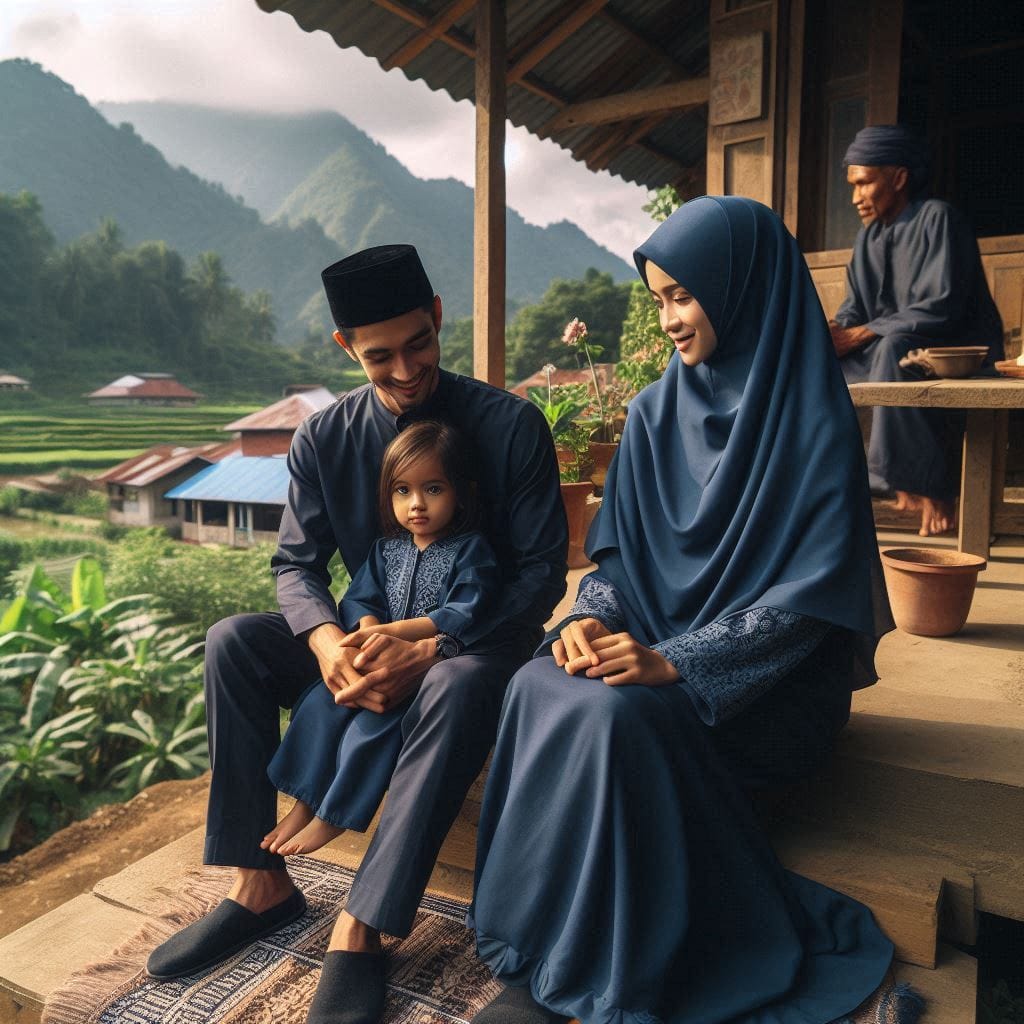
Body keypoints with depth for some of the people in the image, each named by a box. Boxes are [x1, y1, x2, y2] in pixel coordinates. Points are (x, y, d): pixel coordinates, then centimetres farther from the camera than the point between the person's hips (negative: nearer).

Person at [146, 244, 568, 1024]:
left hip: (476, 641, -3)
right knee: (232, 643, -17)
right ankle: (261, 884, -10)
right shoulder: (325, 438, -3)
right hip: (371, 635, 4)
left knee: (462, 687, -38)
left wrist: (432, 651, -26)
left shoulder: (511, 424, -13)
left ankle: (359, 932, -28)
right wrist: (327, 641, -24)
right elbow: (296, 564, -1)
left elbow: (543, 573, -15)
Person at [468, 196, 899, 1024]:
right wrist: (591, 617, -13)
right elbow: (619, 551, 9)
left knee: (617, 716, -33)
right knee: (535, 688, -25)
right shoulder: (656, 412, 7)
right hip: (654, 648, 5)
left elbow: (815, 591, -15)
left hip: (767, 682, -4)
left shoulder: (813, 421, -9)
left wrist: (677, 662, -25)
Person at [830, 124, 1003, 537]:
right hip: (900, 346, 8)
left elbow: (940, 309, -22)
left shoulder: (937, 219, -13)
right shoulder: (869, 234, 10)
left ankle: (934, 490, -29)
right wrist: (835, 330, -14)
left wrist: (863, 333, -23)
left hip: (960, 351, -8)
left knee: (894, 350, -36)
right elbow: (854, 309, 9)